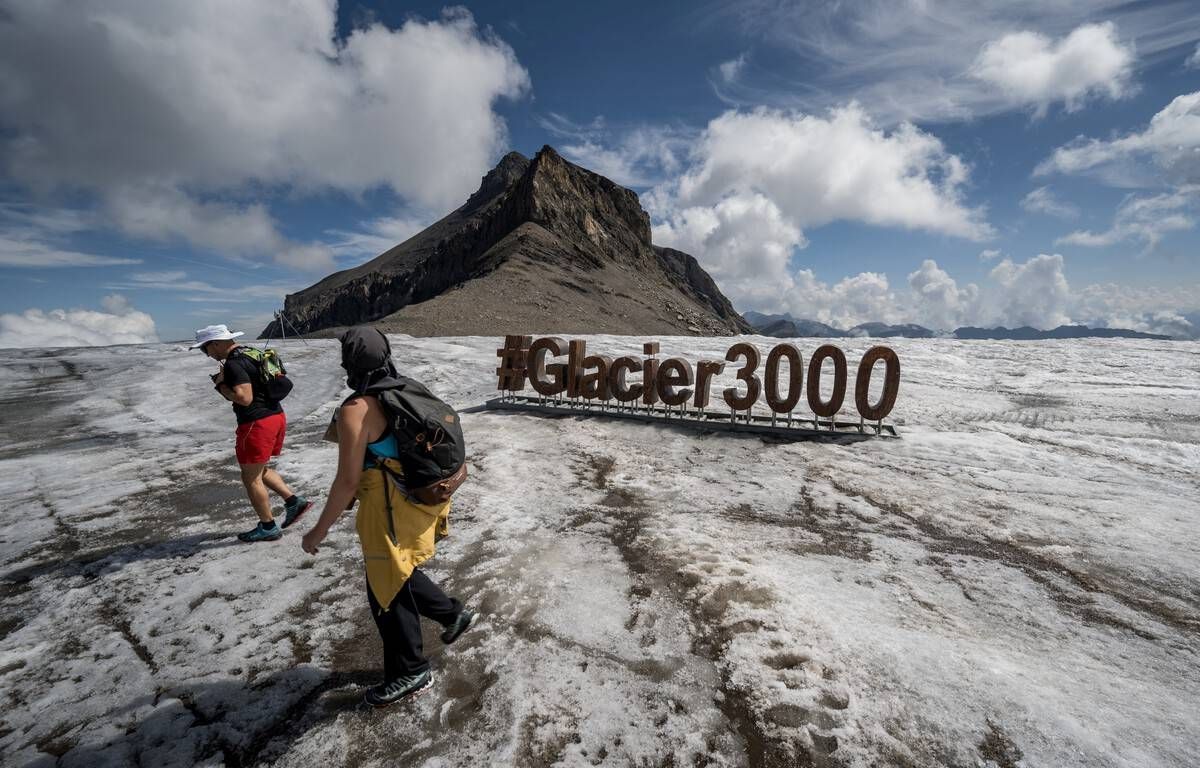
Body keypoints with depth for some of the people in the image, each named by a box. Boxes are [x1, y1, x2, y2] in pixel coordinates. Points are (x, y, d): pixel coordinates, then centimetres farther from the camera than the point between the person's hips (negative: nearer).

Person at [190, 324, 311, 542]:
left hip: (257, 423, -10)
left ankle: (268, 527, 15)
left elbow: (244, 398, -25)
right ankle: (294, 501, 16)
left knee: (251, 478, 5)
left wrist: (221, 386, -10)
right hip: (276, 416, 10)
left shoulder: (234, 364, -17)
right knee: (259, 470, 23)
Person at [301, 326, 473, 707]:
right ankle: (452, 612, 40)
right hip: (420, 502, 8)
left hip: (391, 514, -8)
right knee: (396, 575, 29)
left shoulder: (355, 410, -22)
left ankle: (411, 673, 29)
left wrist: (319, 531, -8)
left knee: (387, 591, 12)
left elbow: (348, 481, -21)